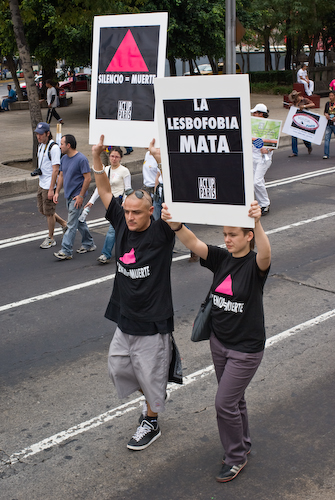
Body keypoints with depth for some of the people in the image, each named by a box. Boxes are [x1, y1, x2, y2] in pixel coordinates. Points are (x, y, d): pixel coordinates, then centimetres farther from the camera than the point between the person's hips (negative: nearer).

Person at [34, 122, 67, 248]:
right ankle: (65, 224, 32)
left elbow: (55, 170, -20)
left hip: (49, 185, -9)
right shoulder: (40, 145, 10)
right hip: (41, 184, 9)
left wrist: (51, 189, -21)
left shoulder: (54, 148, -18)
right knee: (42, 210, 16)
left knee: (49, 212, 1)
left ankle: (50, 239, 15)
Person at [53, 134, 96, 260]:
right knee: (80, 221, 17)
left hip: (77, 197, -9)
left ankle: (66, 251, -6)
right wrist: (57, 192, 8)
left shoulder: (81, 159, -16)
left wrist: (81, 196, -18)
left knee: (72, 224, -8)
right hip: (68, 196, 9)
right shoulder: (64, 158, 8)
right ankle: (88, 244, 30)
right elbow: (61, 176, 16)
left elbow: (88, 178, -17)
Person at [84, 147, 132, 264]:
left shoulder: (124, 171, -7)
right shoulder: (106, 170, 11)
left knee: (113, 228, -12)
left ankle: (106, 254, -10)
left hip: (121, 201, -7)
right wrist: (92, 201, 7)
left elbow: (128, 189, -8)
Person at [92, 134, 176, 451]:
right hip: (124, 318, 6)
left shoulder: (161, 233, -17)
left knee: (150, 374, 10)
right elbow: (105, 192, 3)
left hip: (152, 323, -6)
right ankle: (153, 397, 44)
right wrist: (96, 156, -7)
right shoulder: (122, 225, -2)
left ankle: (151, 422, 34)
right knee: (118, 368, 19)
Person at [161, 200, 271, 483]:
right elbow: (194, 243, -16)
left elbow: (265, 253, -41)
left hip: (246, 348, -6)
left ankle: (236, 457, 21)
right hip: (219, 342, 6)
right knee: (234, 399, 21)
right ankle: (243, 445, 43)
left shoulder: (255, 265, -17)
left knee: (225, 402, -2)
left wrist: (258, 222, -59)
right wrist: (175, 224, -36)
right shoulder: (221, 259, -2)